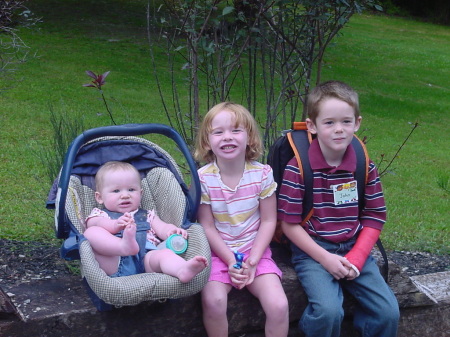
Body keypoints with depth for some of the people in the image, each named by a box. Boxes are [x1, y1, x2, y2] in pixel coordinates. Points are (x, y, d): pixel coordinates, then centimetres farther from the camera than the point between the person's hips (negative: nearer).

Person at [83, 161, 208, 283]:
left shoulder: (147, 216, 36)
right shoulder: (99, 214, 27)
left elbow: (162, 228, 17)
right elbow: (97, 223, 1)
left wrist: (173, 231, -10)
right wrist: (115, 225, -24)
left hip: (145, 260, 2)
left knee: (164, 253, -31)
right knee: (91, 232, -24)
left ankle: (183, 270, -64)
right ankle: (125, 246, -51)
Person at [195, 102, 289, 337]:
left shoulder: (262, 174, -7)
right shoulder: (203, 178, -9)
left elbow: (268, 221, -2)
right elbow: (206, 225, -6)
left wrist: (252, 261, -11)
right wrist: (231, 261, -14)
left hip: (255, 251, 1)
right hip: (218, 253, -1)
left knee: (278, 305, -18)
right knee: (213, 301, -27)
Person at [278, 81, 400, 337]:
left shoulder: (365, 167, 2)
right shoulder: (298, 168, -9)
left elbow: (374, 219, 6)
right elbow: (289, 223, -7)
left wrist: (357, 258, -7)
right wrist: (324, 258, -13)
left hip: (355, 249, 4)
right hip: (312, 250, -4)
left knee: (389, 312, -11)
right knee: (329, 311, -26)